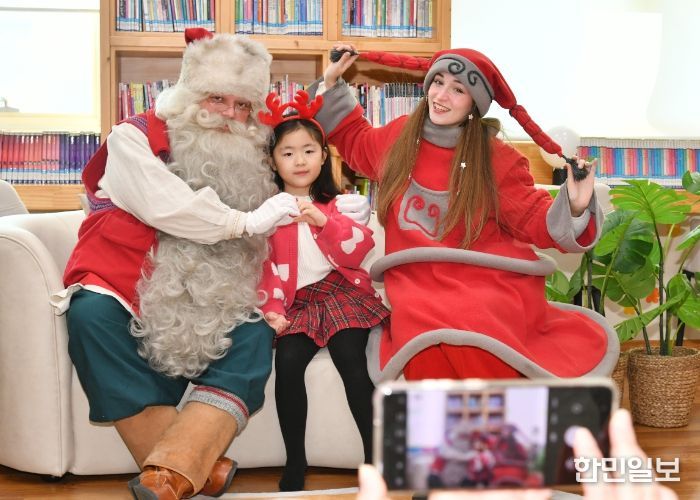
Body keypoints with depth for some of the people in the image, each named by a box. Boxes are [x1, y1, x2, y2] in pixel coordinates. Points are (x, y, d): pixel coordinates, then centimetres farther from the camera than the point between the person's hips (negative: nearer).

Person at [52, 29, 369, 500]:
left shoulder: (251, 162, 15)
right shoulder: (135, 137, 0)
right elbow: (162, 204, -18)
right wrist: (247, 221, -16)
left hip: (205, 311, 3)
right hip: (122, 292, -3)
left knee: (256, 335, -24)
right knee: (93, 315, -33)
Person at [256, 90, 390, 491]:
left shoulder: (337, 204, 9)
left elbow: (359, 251, -4)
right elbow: (262, 264, 5)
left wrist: (325, 221, -18)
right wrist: (272, 308, -10)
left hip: (341, 293, -1)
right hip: (296, 304, 1)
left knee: (350, 357, -26)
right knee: (287, 362, -25)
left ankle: (375, 453, -16)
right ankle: (295, 462, -14)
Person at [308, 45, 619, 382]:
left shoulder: (496, 159, 0)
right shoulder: (398, 137, 10)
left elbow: (535, 220, 0)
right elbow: (354, 141, 31)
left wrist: (573, 206, -19)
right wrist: (332, 83, 26)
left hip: (487, 282, -2)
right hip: (417, 283, 2)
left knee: (469, 339, -33)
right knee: (423, 342, -31)